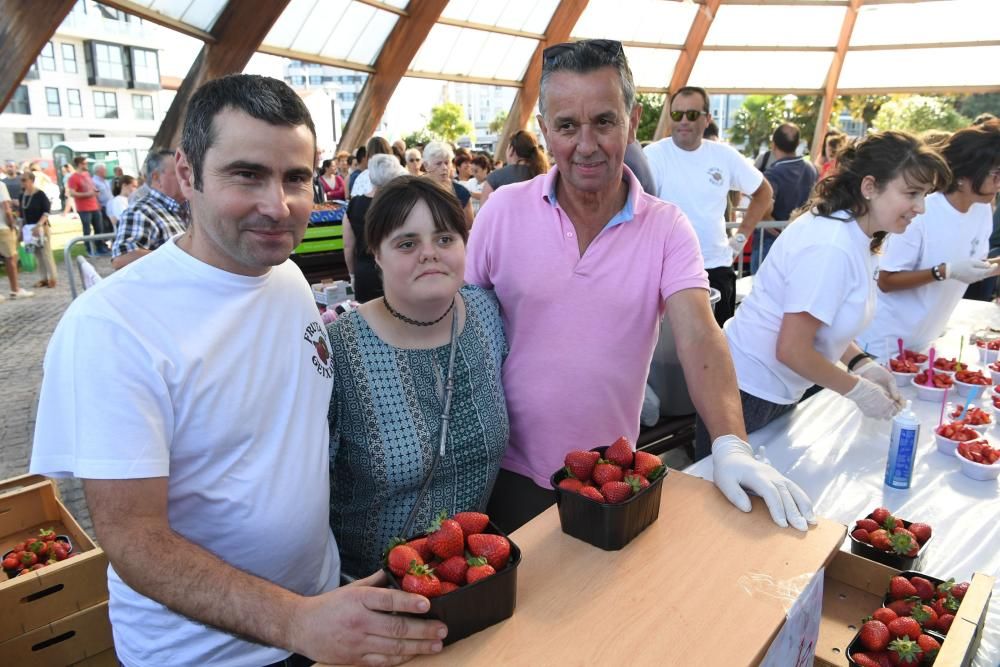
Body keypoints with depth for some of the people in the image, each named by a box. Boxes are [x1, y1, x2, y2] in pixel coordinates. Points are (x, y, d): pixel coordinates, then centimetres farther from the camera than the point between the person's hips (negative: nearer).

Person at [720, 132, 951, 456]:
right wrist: (857, 389, -10)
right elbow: (792, 350, -23)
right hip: (750, 393, -9)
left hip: (779, 393, 9)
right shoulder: (831, 248, -24)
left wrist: (860, 363, 1)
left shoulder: (852, 235, 5)